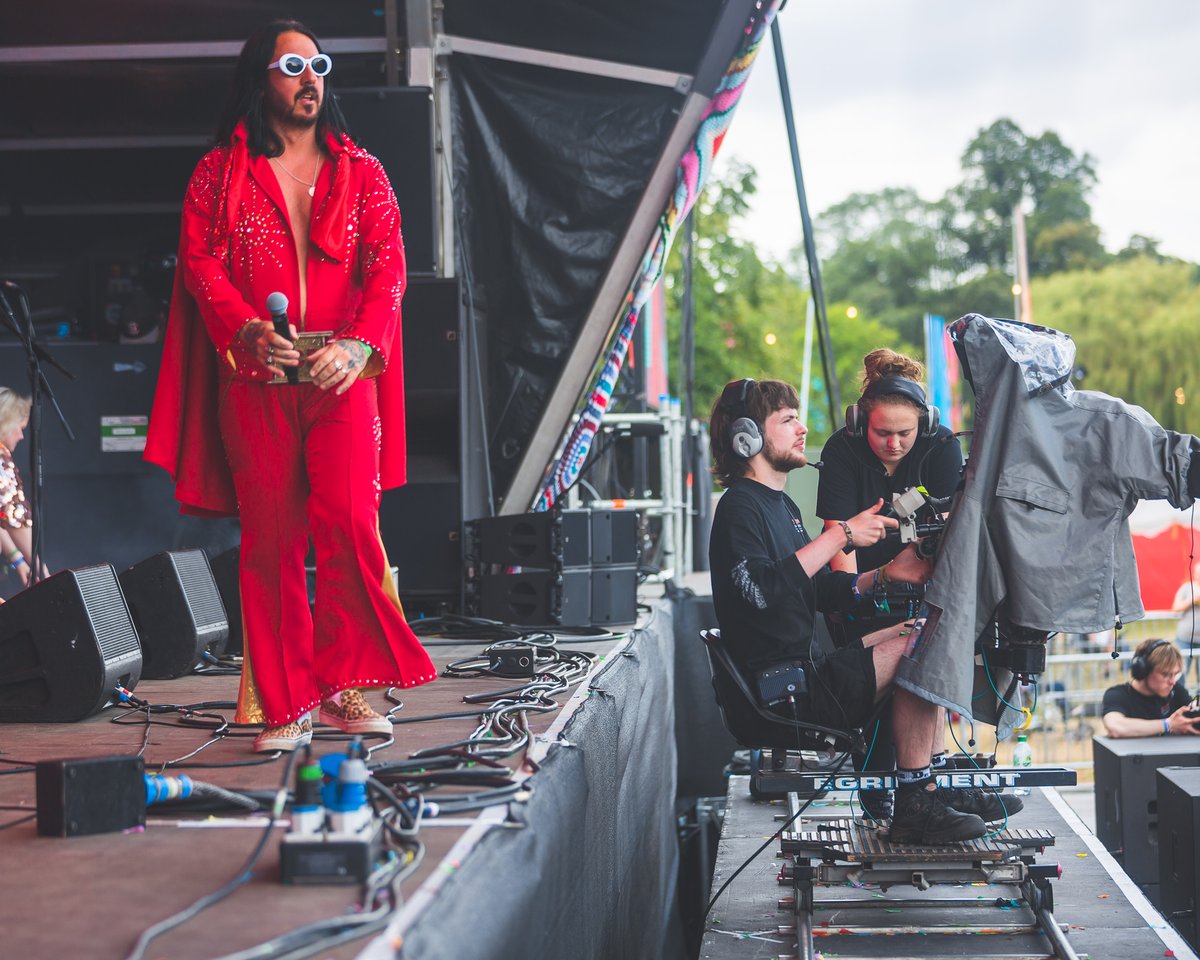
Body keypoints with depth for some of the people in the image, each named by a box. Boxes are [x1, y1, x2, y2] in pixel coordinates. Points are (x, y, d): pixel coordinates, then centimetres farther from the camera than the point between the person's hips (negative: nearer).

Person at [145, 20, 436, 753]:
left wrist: (356, 346, -13)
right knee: (270, 539, 0)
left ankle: (344, 689, 0)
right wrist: (249, 330, -17)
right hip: (254, 381, 0)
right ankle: (287, 705, 6)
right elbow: (200, 261, 2)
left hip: (341, 376, 0)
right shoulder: (220, 174, 12)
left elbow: (387, 266, 4)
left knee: (350, 524, -13)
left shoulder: (361, 172, 13)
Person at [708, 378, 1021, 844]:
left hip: (805, 669, 10)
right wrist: (840, 535, -28)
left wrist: (886, 575, 5)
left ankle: (935, 787, 12)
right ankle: (914, 806, -14)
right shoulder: (739, 508, -12)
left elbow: (823, 589, 21)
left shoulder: (780, 505, 20)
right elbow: (762, 589, -30)